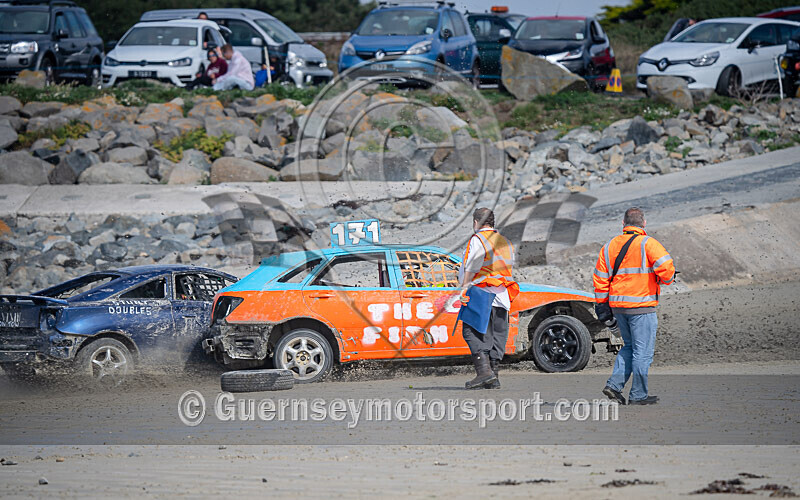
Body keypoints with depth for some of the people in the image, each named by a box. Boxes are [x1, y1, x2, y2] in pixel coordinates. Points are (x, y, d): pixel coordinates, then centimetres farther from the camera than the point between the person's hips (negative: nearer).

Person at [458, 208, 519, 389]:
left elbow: (470, 269, -12)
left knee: (473, 334, -8)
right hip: (502, 297, 7)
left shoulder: (477, 240, -3)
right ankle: (493, 377, 5)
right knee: (497, 336, 8)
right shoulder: (506, 243, 19)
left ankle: (484, 371, -22)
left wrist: (464, 290, -13)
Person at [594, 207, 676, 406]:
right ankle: (639, 395, 4)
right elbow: (665, 267, -20)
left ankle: (615, 384, 6)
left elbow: (600, 278, 10)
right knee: (643, 350, 2)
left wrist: (602, 305, 16)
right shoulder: (648, 243, -8)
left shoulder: (610, 246, 9)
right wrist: (667, 278, 2)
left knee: (630, 346, 19)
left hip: (617, 305, 6)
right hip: (641, 306, -6)